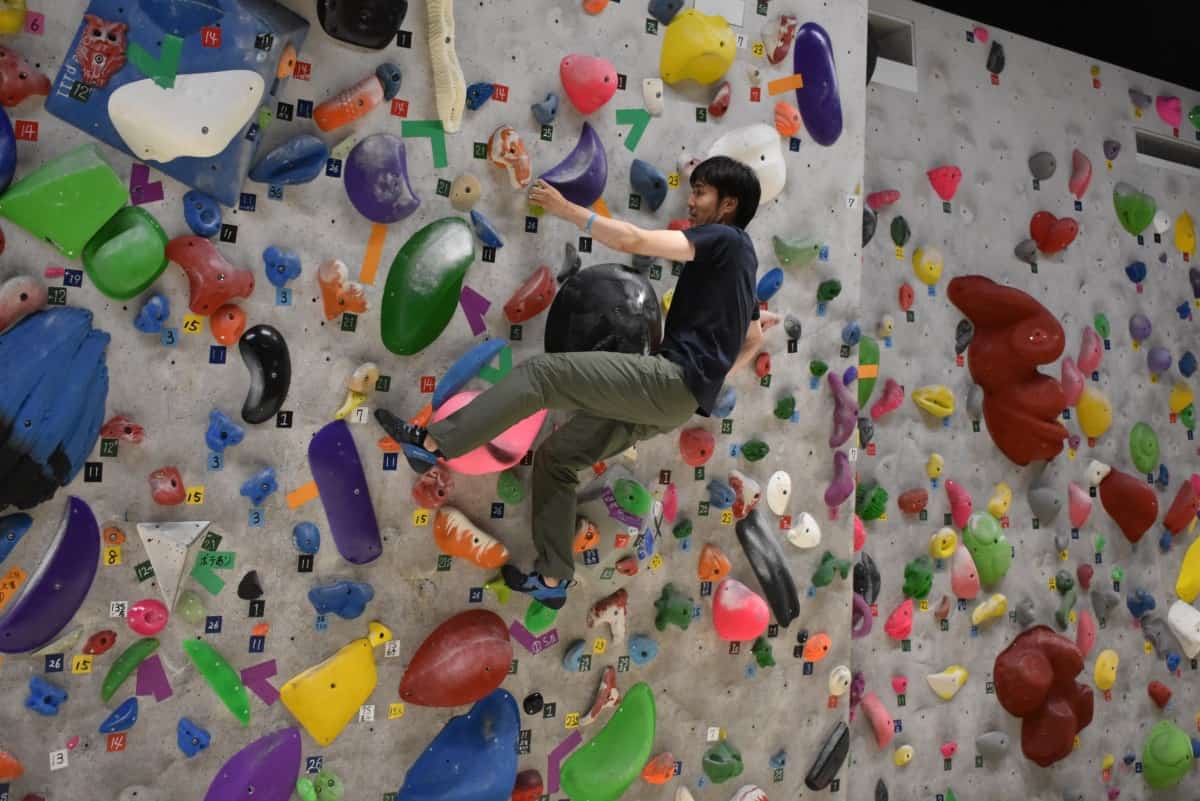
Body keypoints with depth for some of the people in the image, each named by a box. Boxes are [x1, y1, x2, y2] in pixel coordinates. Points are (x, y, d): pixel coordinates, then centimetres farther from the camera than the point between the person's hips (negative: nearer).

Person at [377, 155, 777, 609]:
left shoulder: (725, 239, -3)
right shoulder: (737, 259, 24)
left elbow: (632, 240, -15)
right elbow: (753, 341, 36)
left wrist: (566, 209, -9)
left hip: (672, 380, -10)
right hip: (674, 397, 10)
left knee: (540, 373, -14)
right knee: (555, 456, 10)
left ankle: (433, 444, -13)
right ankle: (552, 579, 13)